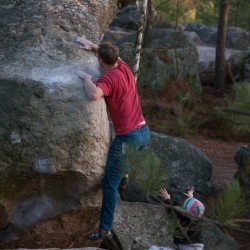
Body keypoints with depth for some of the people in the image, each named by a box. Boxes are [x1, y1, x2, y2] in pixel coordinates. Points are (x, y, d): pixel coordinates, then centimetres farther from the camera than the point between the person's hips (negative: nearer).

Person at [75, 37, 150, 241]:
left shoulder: (108, 79, -17)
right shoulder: (124, 67, 7)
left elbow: (94, 95, -39)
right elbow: (112, 54, 32)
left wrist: (86, 77, -21)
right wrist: (93, 45, 26)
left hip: (128, 137, -8)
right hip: (144, 132, 8)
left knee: (110, 184, 0)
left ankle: (105, 230, 1)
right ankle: (125, 174, 55)